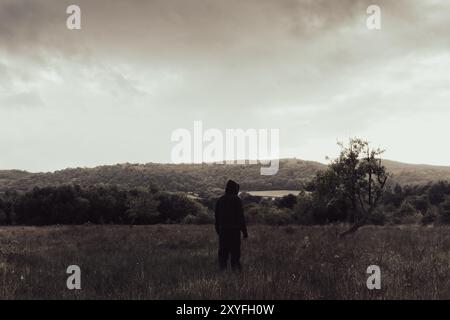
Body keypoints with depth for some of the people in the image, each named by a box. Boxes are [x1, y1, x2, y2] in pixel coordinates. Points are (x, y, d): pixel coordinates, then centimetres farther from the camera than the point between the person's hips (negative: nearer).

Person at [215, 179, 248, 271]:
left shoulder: (220, 200, 9)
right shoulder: (236, 200, -7)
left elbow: (217, 217, 13)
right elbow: (241, 216, -10)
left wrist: (218, 230, 21)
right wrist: (244, 231, -6)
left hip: (223, 230, 5)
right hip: (234, 230, -5)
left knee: (223, 251, 8)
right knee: (235, 251, 0)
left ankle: (222, 269, 6)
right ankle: (235, 268, -2)